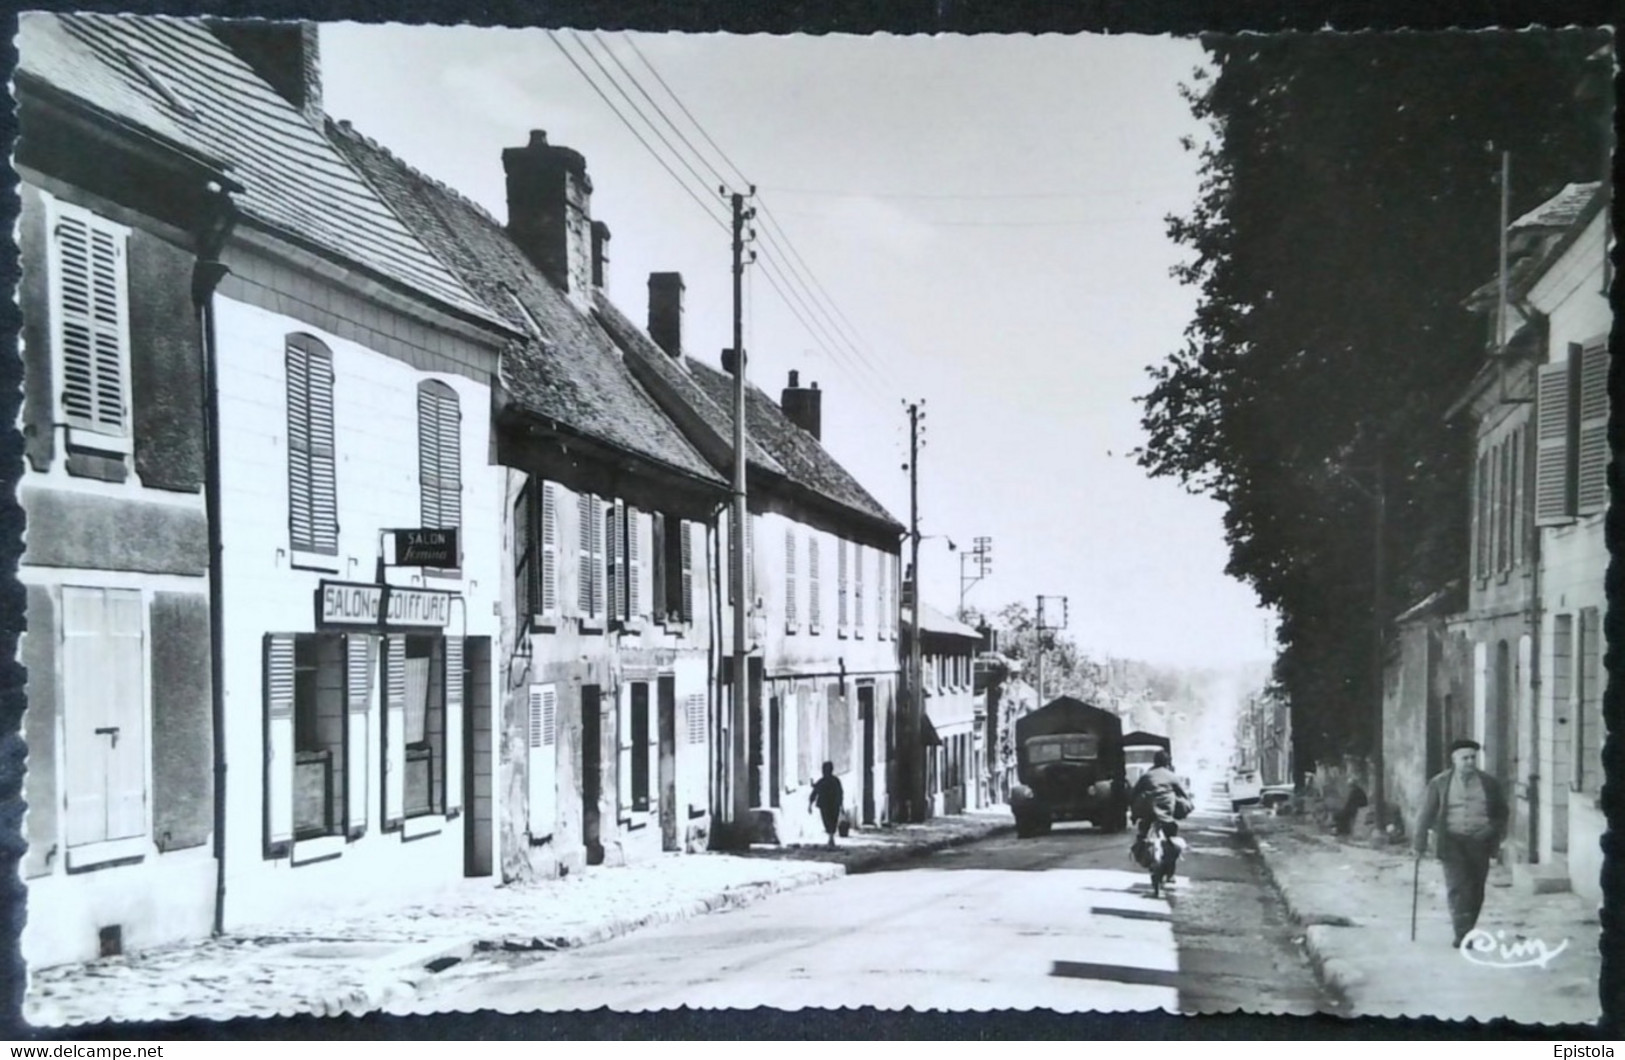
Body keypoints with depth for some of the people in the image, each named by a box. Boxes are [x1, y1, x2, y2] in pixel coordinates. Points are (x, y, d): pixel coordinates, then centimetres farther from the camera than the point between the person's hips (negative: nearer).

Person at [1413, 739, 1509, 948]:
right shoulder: (1439, 783, 2)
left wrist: (1498, 836, 6)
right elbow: (1427, 813, 3)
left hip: (1480, 842, 2)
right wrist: (1420, 840, -2)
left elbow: (1501, 812, 16)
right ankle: (1462, 934, -13)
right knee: (1457, 888, -11)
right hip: (1452, 841, -2)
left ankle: (1467, 931, 17)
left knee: (1476, 890, 4)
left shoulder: (1489, 783, 8)